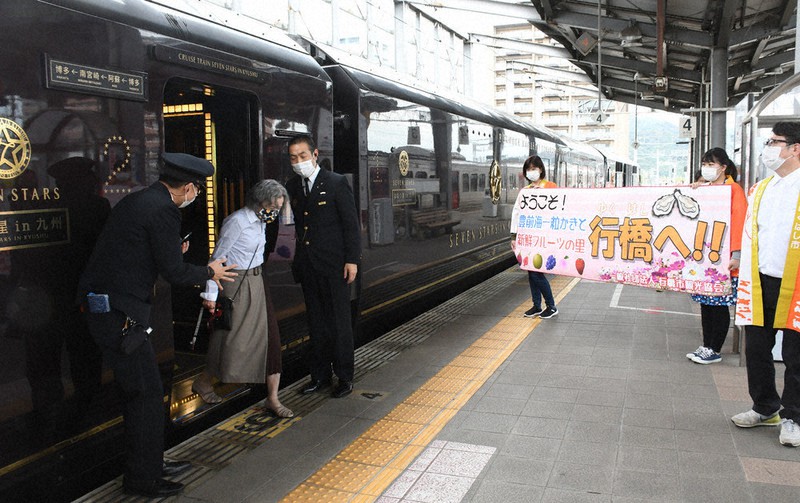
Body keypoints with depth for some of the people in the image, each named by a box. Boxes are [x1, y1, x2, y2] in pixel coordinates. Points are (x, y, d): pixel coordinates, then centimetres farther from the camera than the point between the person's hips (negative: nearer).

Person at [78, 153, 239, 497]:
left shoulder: (134, 201, 13)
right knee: (147, 394, 1)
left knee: (139, 391, 19)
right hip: (120, 314, -10)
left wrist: (173, 253, 27)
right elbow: (174, 272, -15)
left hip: (101, 309, 10)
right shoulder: (163, 210, -16)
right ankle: (143, 479, 13)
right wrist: (209, 272, 2)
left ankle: (151, 462, 33)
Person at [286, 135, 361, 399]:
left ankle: (344, 377, 15)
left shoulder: (337, 183, -6)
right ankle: (320, 376, 24)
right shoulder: (292, 186, 10)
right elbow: (293, 223, 11)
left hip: (333, 266, -5)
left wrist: (352, 260, -12)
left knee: (339, 322, 3)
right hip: (307, 267, 5)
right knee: (316, 324, 13)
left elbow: (352, 224, -7)